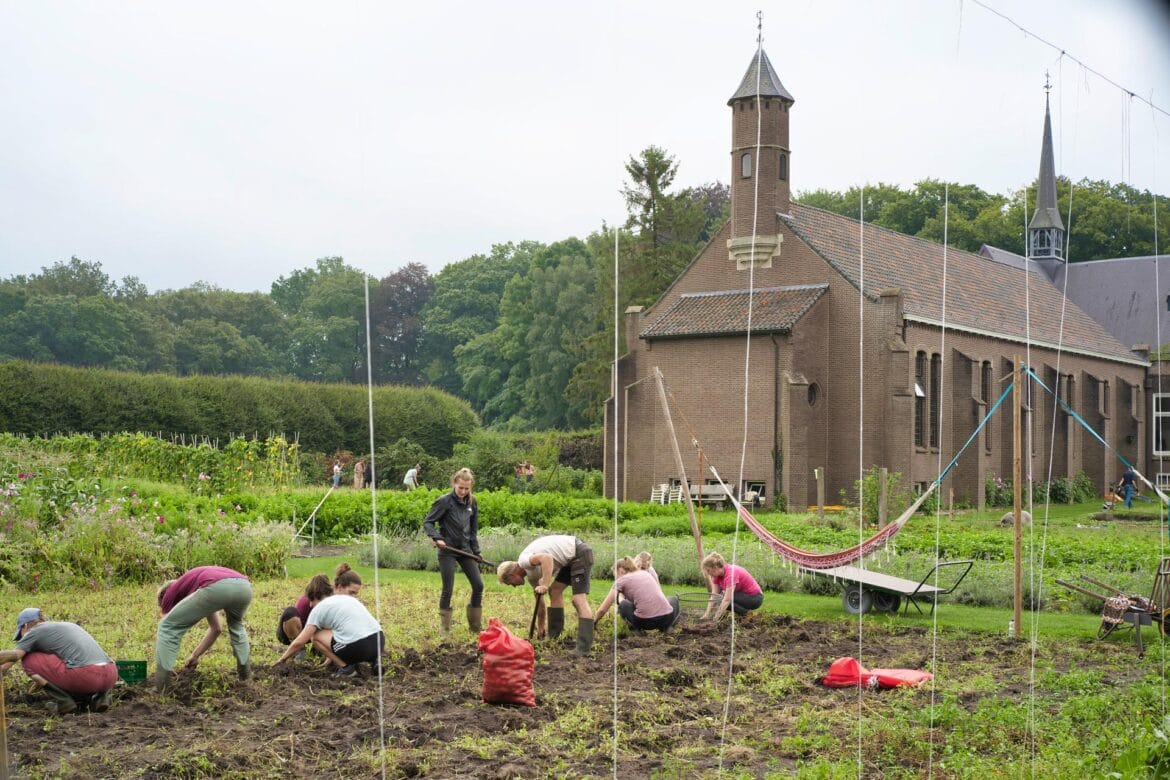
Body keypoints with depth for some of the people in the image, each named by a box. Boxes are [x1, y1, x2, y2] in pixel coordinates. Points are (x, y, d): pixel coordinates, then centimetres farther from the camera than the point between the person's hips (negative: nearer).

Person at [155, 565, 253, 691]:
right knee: (236, 624, 42)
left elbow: (166, 630, 35)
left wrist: (163, 669, 46)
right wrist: (195, 656, 56)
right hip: (243, 586, 6)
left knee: (168, 626, 14)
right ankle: (244, 670, 38)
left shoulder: (171, 593, 32)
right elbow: (216, 629, 51)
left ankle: (159, 687, 10)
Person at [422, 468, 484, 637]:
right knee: (447, 589, -2)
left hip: (465, 549, 5)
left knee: (478, 585, 3)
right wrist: (437, 538, -23)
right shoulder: (444, 501, -11)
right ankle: (444, 628, 11)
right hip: (448, 551, -5)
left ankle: (475, 626, 17)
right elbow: (427, 522, -8)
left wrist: (476, 551, 12)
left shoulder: (472, 503, 5)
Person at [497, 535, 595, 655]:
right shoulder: (531, 574, 15)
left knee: (579, 599, -15)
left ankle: (584, 649, -19)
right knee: (554, 591, 16)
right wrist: (540, 629, 28)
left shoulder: (523, 560, -13)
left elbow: (547, 558, -33)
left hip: (580, 552, -11)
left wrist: (545, 585, -31)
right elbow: (539, 601, 24)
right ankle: (554, 637, 20)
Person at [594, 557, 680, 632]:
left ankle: (638, 629, 5)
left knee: (623, 605, 31)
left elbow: (602, 610, 12)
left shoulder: (622, 580, 12)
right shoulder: (648, 573, 24)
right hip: (667, 619, 2)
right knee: (673, 599, 39)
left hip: (646, 622, -2)